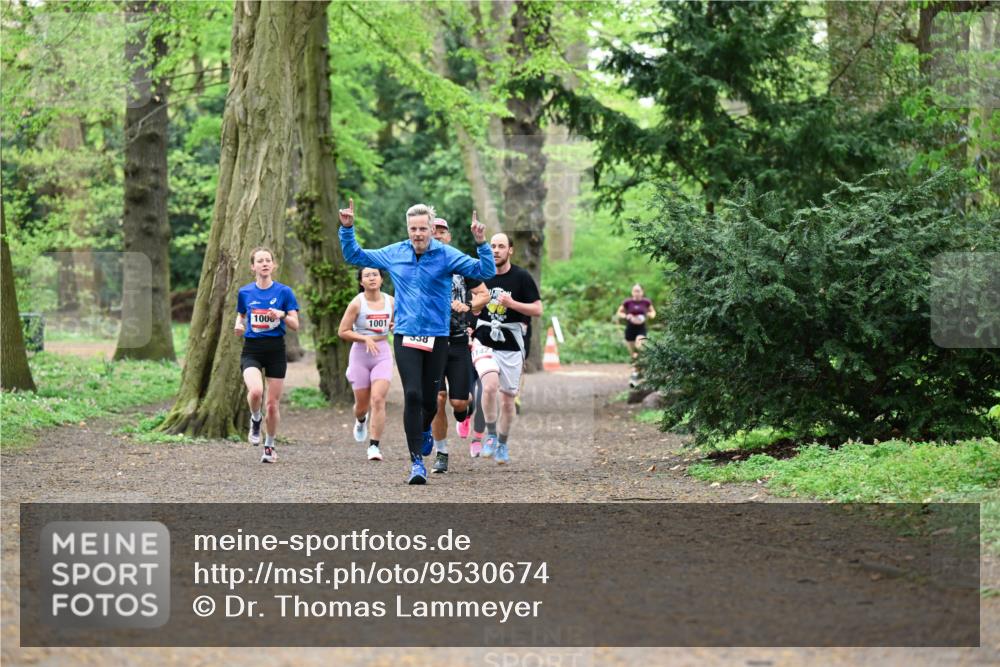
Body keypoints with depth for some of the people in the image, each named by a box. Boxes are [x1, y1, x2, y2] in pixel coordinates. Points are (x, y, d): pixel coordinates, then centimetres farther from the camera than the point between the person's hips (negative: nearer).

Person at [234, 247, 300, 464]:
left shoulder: (284, 292, -2)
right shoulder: (245, 292, 4)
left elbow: (296, 325, -3)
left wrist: (282, 315, -22)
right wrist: (239, 325, -1)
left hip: (276, 350, 0)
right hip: (251, 349, 0)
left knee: (272, 404, 3)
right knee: (256, 391, -27)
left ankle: (270, 446, 25)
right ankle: (255, 419, 6)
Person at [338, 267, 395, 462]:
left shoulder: (390, 302, 1)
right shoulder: (357, 303, -8)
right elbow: (343, 331, -8)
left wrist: (395, 327, -4)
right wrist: (365, 338, -19)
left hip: (383, 354, 1)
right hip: (360, 354, -1)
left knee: (378, 399, -15)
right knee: (362, 403, 8)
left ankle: (374, 446, -11)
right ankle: (360, 421, 47)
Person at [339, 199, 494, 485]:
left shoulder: (447, 255, -4)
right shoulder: (394, 253, 4)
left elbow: (485, 271, -12)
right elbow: (354, 257, 16)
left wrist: (482, 244, -27)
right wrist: (347, 230, 1)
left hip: (437, 338, 0)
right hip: (406, 336, 0)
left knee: (429, 401, 7)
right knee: (412, 395, -13)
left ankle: (424, 430, 43)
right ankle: (416, 461, -8)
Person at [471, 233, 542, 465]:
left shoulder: (521, 277, -4)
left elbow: (538, 309, -5)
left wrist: (512, 303, -19)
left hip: (512, 347, 0)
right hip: (484, 343, 0)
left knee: (508, 400, 7)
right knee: (490, 386, -25)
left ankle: (502, 443, 27)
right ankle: (490, 434, -6)